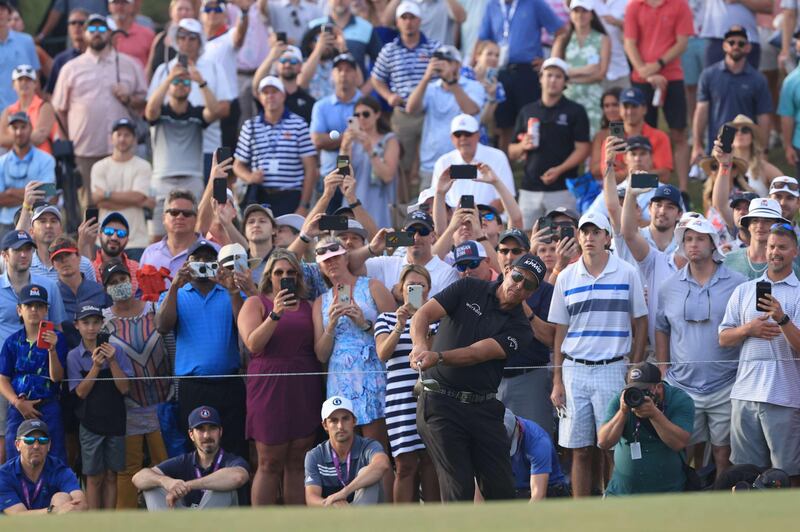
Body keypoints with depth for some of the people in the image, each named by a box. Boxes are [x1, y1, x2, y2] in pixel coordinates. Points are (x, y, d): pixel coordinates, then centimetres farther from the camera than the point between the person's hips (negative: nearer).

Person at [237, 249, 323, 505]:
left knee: (298, 463, 3)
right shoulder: (255, 304, 5)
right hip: (270, 388, -4)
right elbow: (253, 343, -11)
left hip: (305, 388, 4)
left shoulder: (307, 306, 15)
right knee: (269, 463, -5)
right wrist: (275, 315, -19)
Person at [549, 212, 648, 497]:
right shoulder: (566, 278, 9)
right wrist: (557, 381, 6)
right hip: (574, 370, 2)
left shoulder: (627, 274, 2)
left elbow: (640, 325, 5)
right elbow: (560, 332, 12)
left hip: (613, 369, -2)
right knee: (580, 450, 3)